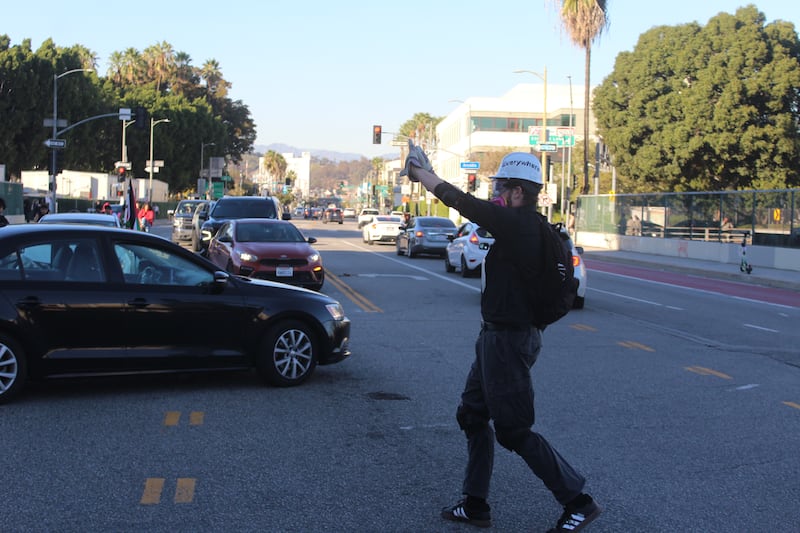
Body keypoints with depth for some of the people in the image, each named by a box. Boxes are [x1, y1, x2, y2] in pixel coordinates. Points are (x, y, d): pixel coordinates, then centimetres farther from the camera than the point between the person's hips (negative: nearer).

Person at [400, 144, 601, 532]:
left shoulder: (516, 224, -20)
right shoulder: (526, 225, 7)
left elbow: (461, 201, -17)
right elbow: (477, 209, 17)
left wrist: (422, 174, -5)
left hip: (509, 340, -11)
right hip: (497, 336, 11)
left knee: (513, 431, -2)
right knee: (472, 415, 18)